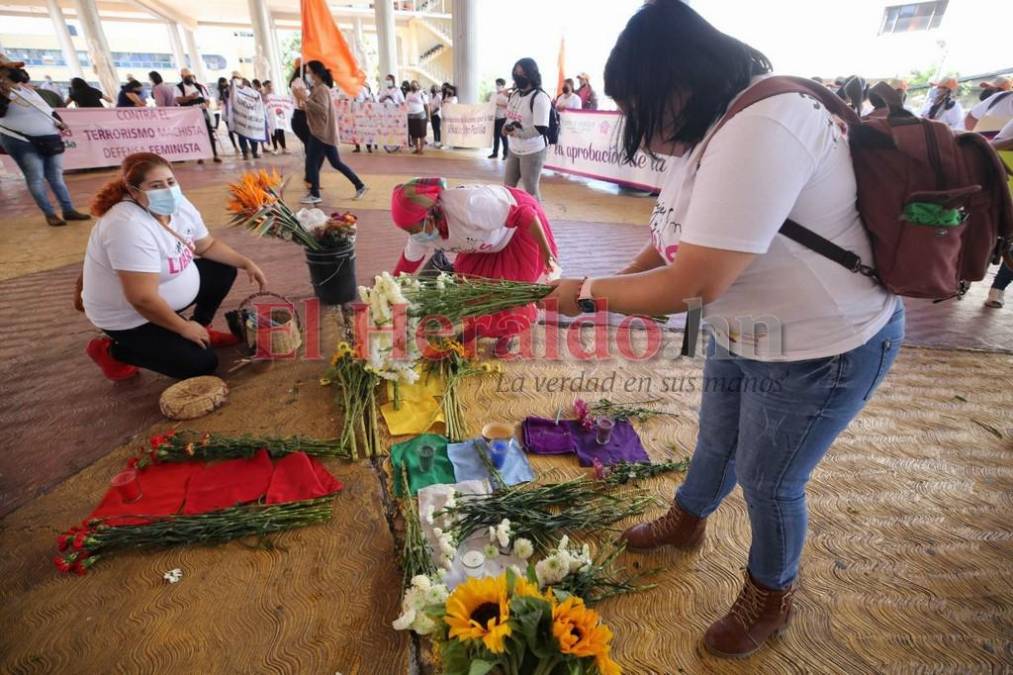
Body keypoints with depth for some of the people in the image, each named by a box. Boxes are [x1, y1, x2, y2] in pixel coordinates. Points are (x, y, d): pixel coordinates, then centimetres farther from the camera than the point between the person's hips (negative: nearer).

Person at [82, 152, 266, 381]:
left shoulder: (178, 205, -7)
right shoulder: (129, 226, -34)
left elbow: (207, 246, 9)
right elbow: (143, 299, -33)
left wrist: (247, 263, -3)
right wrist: (184, 328, -21)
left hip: (165, 299, 9)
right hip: (128, 315, -9)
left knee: (224, 270, 5)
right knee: (201, 363, -11)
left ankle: (201, 328, 19)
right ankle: (112, 351, 6)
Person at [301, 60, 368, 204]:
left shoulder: (321, 89, -14)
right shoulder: (318, 88, 17)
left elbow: (322, 109, -26)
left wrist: (306, 99, -26)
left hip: (321, 132, -10)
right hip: (324, 132, 10)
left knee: (311, 162, -3)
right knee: (336, 162, 12)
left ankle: (315, 195, 3)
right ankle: (360, 186, 13)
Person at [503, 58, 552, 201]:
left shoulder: (540, 98, -17)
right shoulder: (515, 94, 8)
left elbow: (541, 129, -24)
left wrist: (517, 133, -23)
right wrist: (506, 127, -2)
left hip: (533, 151, -8)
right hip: (514, 149, 8)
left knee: (531, 191, 2)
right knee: (508, 187, 16)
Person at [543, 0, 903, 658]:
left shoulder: (759, 130, -32)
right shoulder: (708, 130, -1)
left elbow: (692, 285, -33)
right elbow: (673, 240, 8)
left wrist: (588, 293, -20)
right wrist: (619, 286, -5)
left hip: (823, 349, -8)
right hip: (743, 332, 8)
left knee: (769, 481, 11)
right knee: (716, 443, 24)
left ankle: (771, 599, 42)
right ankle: (686, 521, 54)